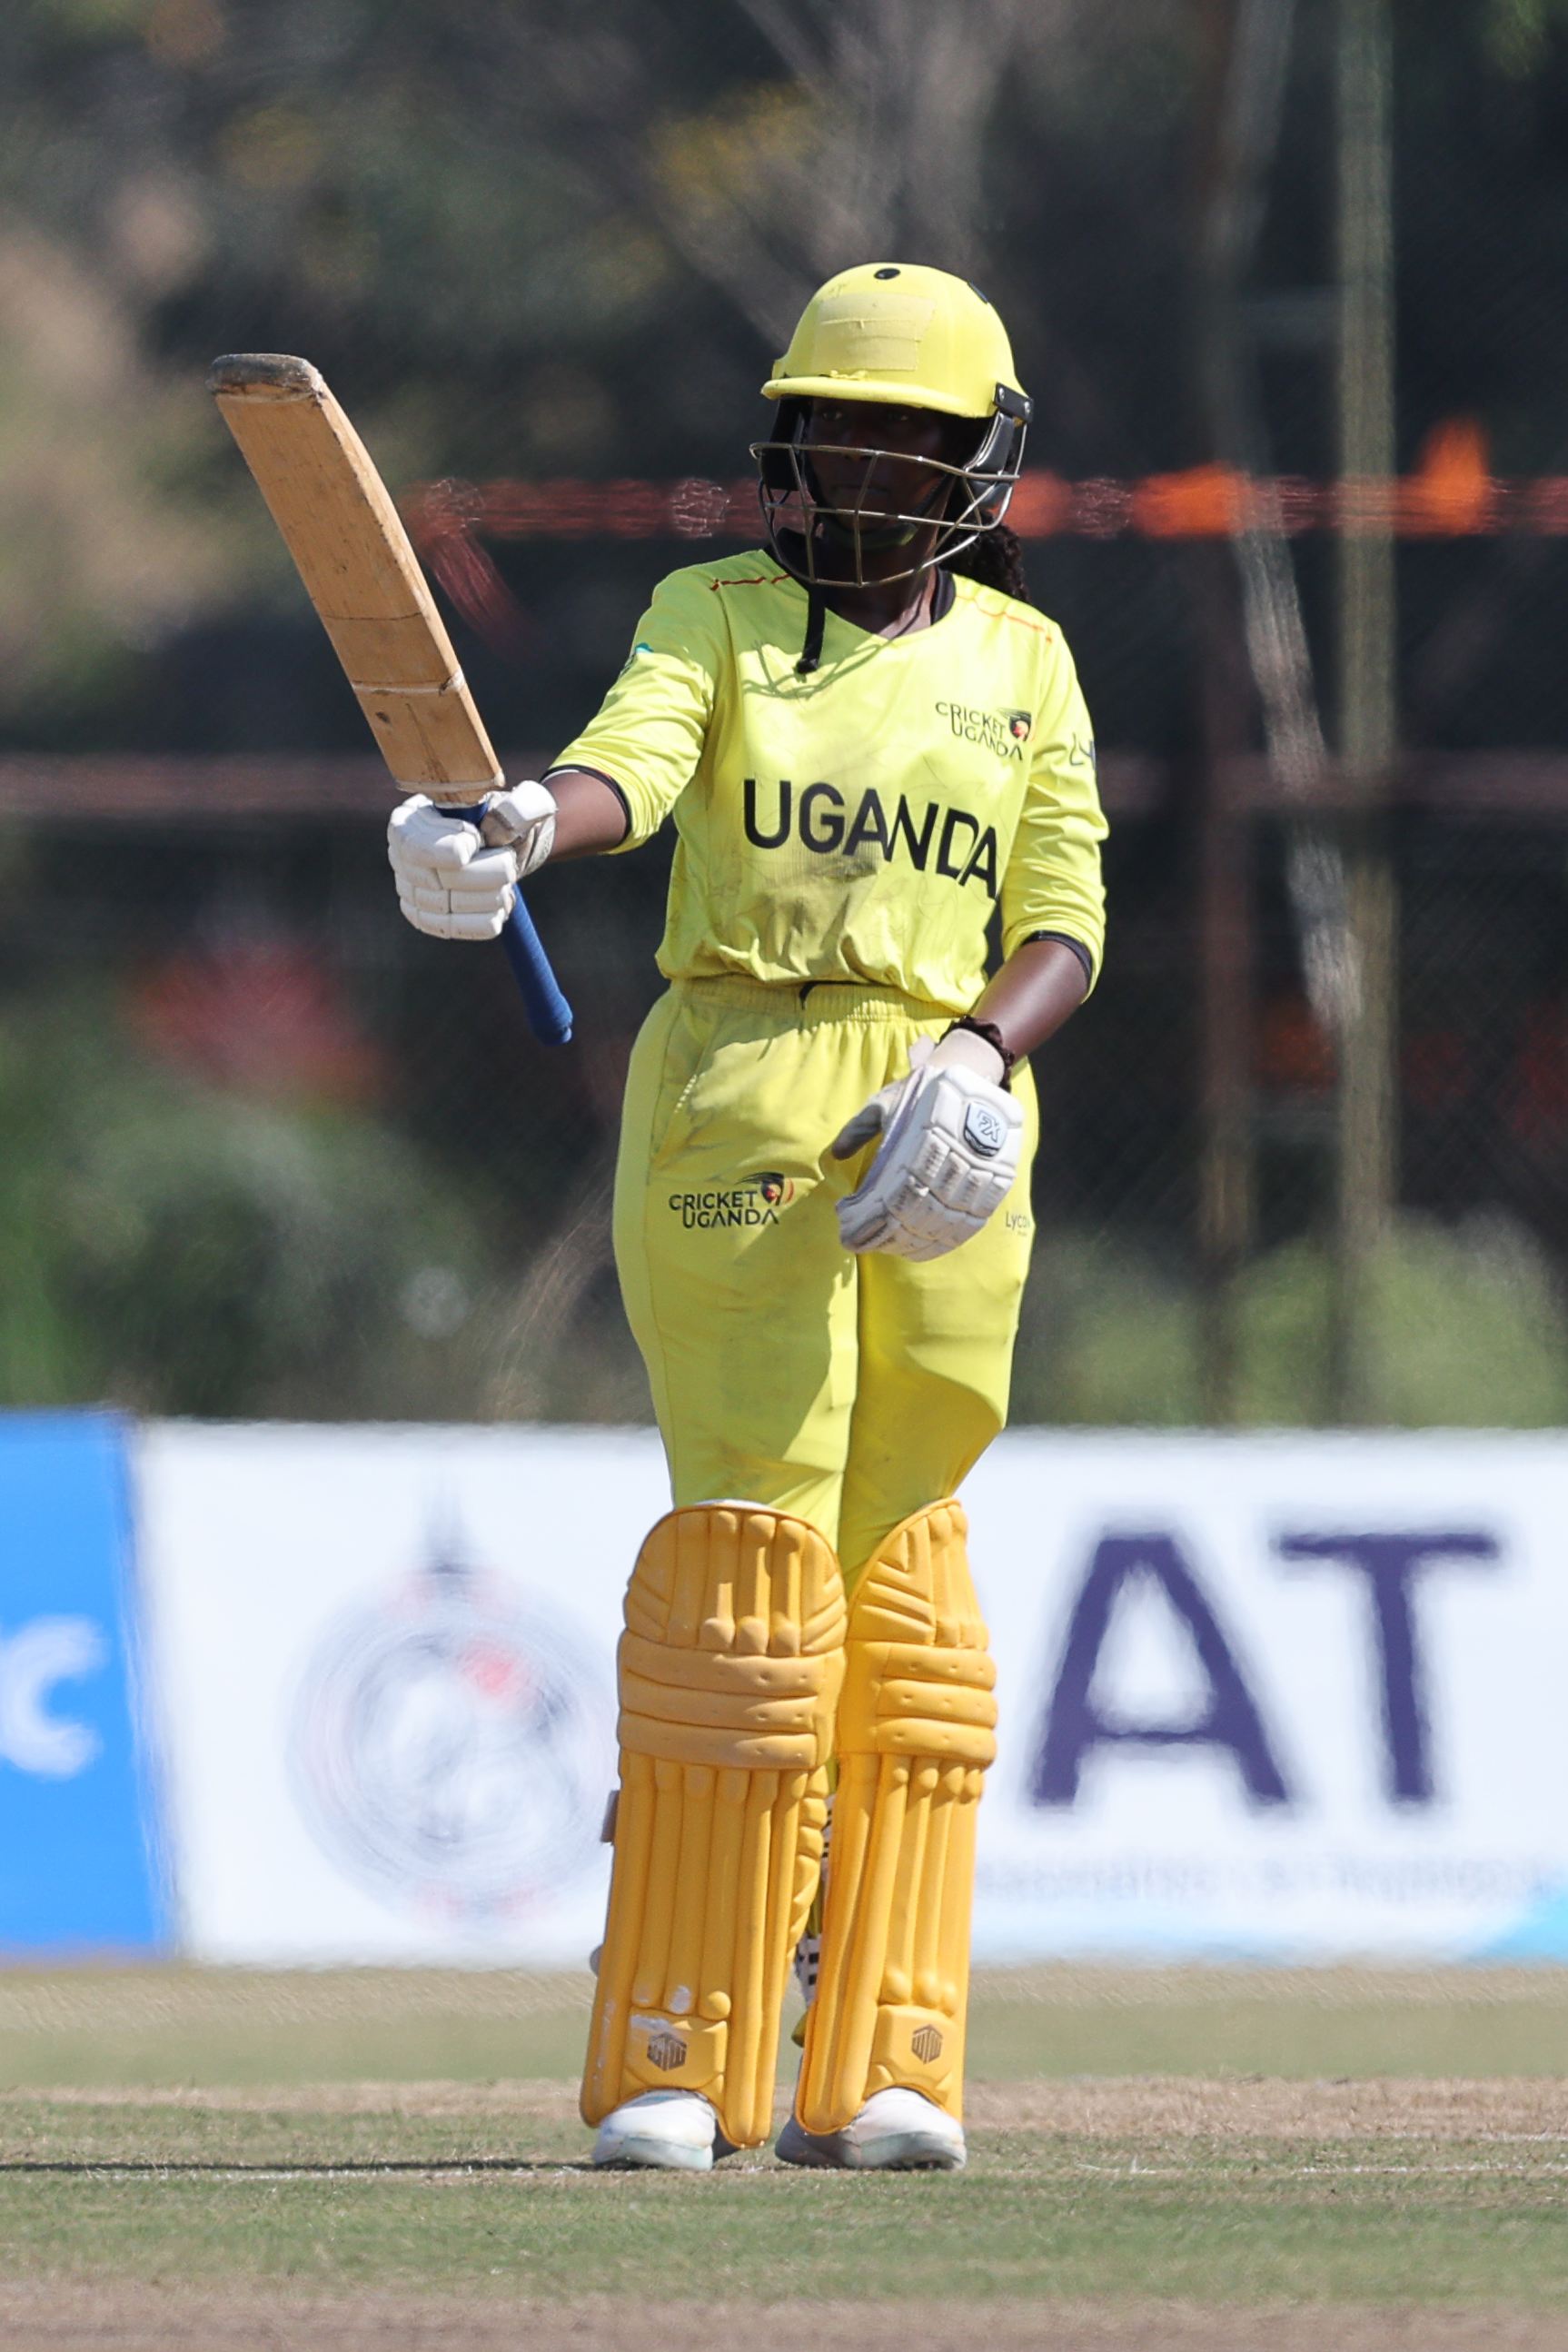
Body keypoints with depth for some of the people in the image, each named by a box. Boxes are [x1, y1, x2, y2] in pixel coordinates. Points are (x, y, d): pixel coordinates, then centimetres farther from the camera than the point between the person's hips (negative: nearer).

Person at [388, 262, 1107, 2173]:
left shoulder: (1022, 660, 13)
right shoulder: (718, 616, 7)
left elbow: (1065, 929, 8)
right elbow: (629, 760, -14)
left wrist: (980, 1056, -12)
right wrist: (518, 828, -37)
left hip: (946, 1133, 3)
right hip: (736, 1100, -3)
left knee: (904, 1588, 2)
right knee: (750, 1562, -9)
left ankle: (875, 2071, 5)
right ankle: (676, 2066, -6)